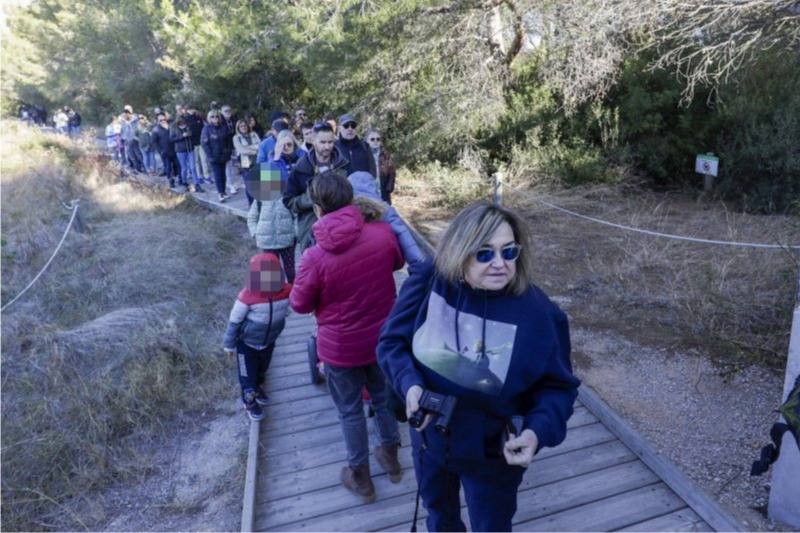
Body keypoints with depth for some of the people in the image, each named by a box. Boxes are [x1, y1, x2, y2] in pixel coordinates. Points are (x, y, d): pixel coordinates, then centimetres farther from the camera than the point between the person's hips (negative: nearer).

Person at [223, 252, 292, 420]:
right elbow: (234, 321, -18)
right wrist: (229, 344, -8)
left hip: (268, 342, 4)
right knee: (247, 374, 16)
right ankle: (250, 402, 43)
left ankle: (257, 388, 59)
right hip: (246, 343, -4)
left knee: (261, 370, 29)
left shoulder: (286, 291, -24)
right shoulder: (247, 296, -32)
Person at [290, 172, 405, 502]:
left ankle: (360, 477, 35)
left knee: (350, 411, 17)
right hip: (383, 338, 4)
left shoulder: (315, 256, -25)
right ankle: (391, 457, 45)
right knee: (384, 397, 25)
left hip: (341, 347, -3)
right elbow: (397, 262, 7)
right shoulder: (382, 233, -15)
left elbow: (300, 305, -10)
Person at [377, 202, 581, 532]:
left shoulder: (538, 312, -25)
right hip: (429, 436, 3)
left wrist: (539, 431, -30)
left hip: (493, 453, -2)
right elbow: (392, 340, -11)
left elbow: (558, 386, -12)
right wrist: (409, 383, -29)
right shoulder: (428, 282, -21)